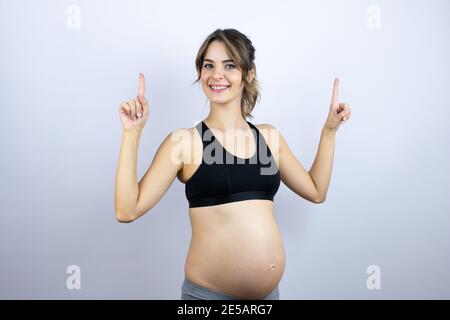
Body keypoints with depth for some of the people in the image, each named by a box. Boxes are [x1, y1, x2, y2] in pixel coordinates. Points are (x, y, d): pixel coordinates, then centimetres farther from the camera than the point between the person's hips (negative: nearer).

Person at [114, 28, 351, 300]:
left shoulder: (269, 136, 5)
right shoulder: (184, 141, -7)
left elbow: (316, 191, 13)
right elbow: (128, 210, -13)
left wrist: (329, 130, 10)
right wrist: (132, 132, -17)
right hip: (208, 293, -4)